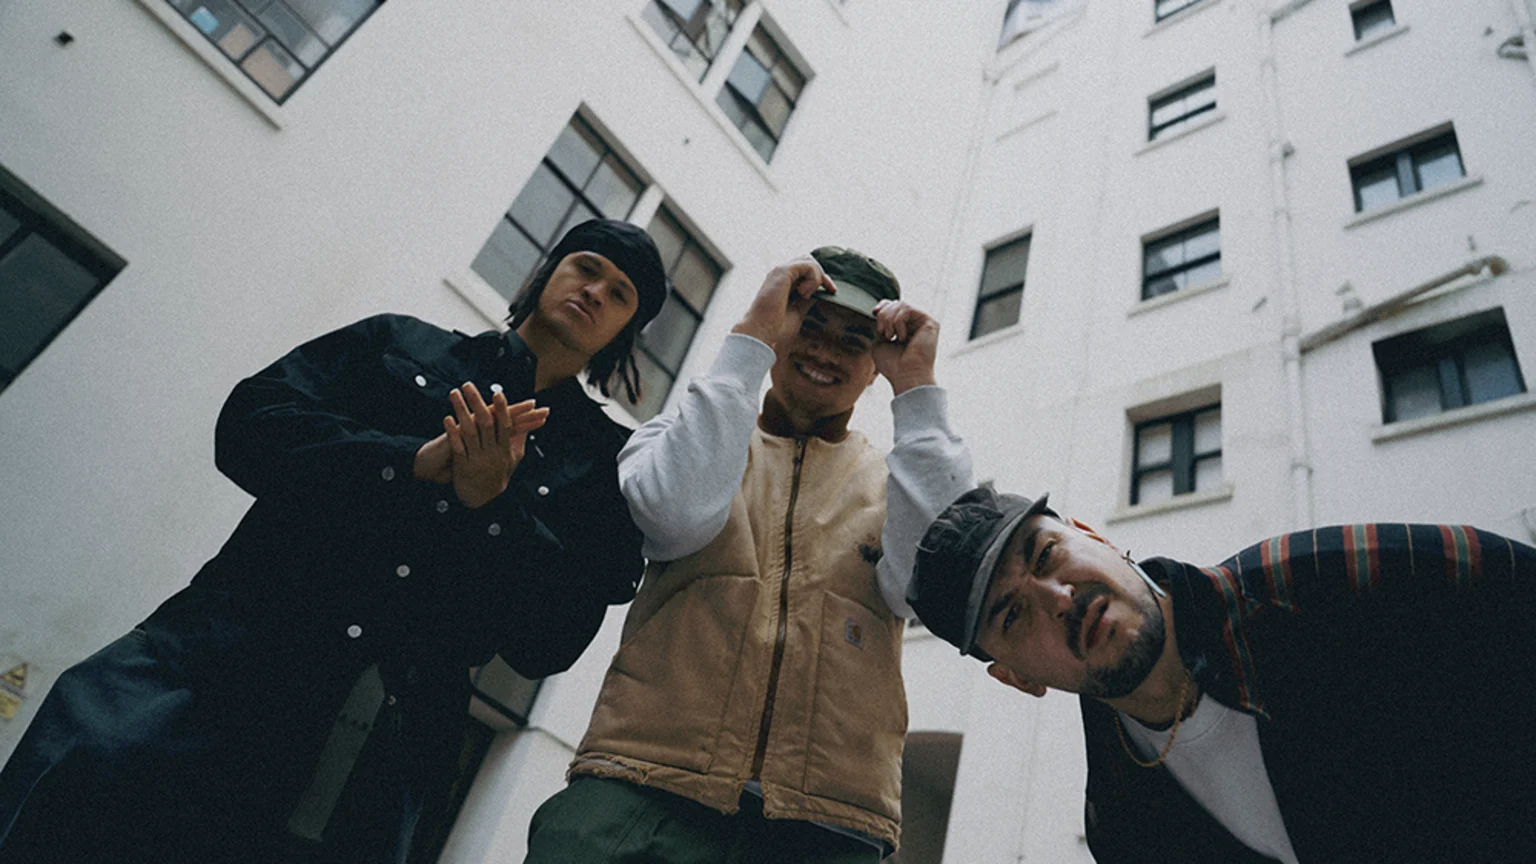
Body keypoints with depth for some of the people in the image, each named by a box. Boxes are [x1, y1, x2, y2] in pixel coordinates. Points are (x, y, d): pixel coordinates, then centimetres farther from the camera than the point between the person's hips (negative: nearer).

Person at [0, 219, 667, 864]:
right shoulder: (398, 344, 17)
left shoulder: (601, 458, 12)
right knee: (80, 773, -23)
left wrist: (488, 500, -11)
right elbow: (249, 427, 3)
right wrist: (417, 462, -9)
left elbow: (552, 643, 3)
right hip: (236, 642, 1)